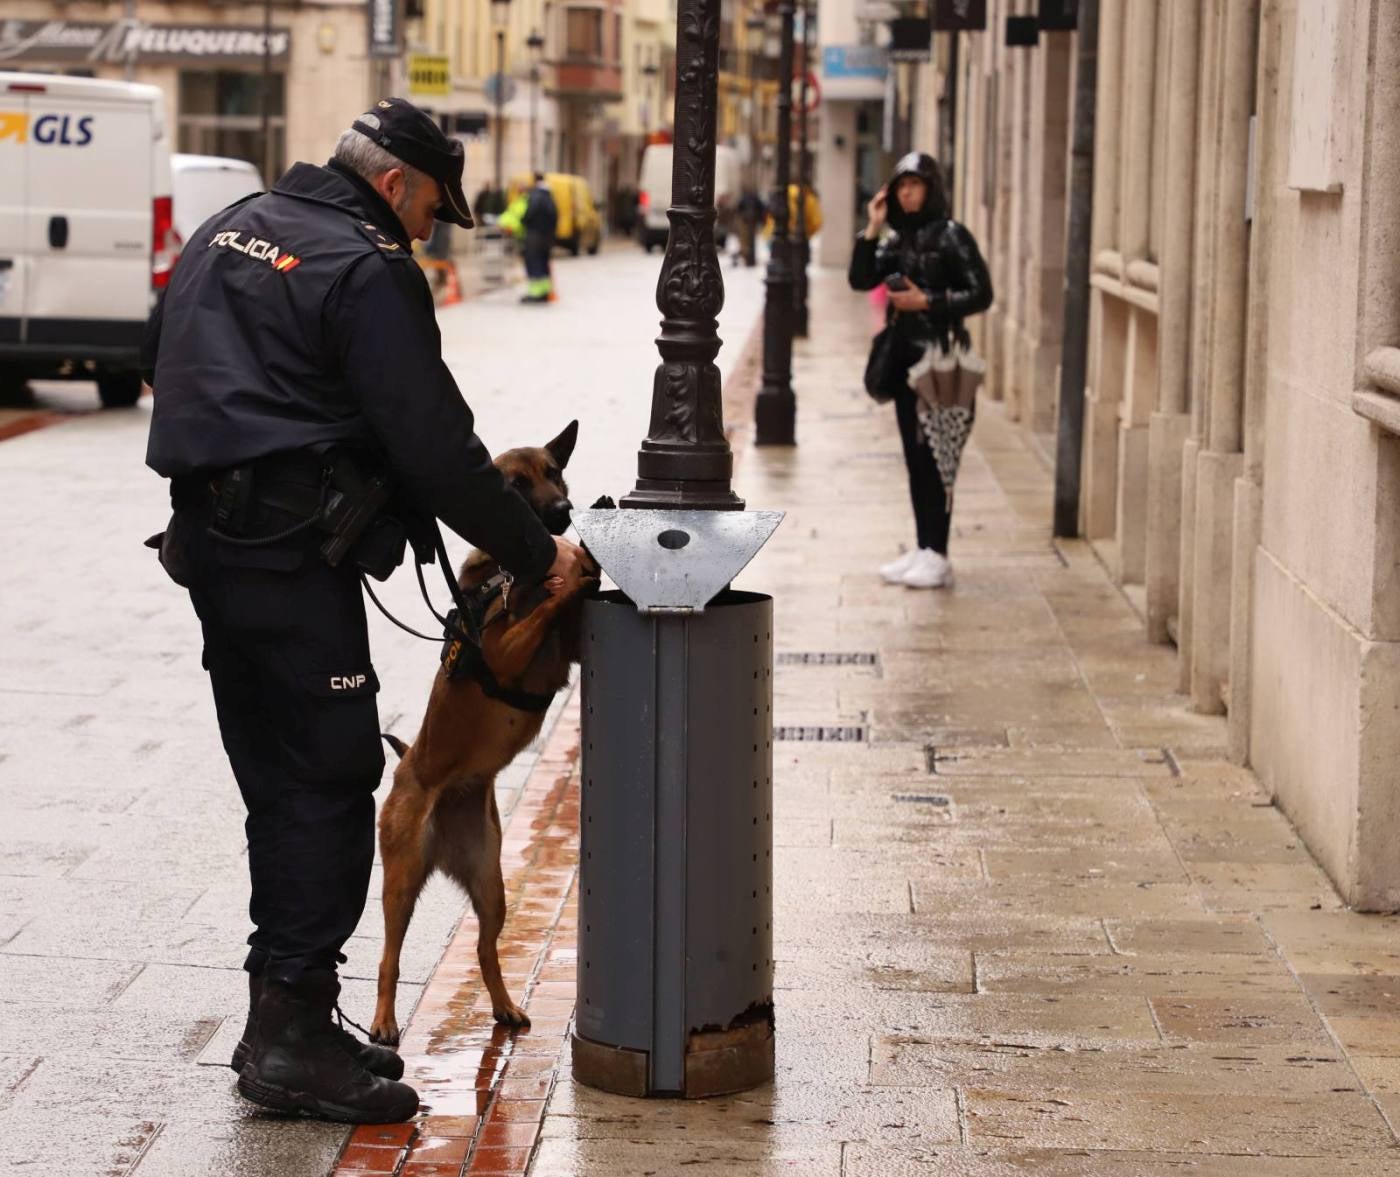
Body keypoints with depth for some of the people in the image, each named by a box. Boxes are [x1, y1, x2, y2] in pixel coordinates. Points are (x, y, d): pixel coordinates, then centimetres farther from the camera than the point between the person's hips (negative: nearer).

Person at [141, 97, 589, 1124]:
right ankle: (293, 1038, -7)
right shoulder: (369, 269, -12)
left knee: (276, 783, 14)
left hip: (208, 531, 9)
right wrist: (538, 555, -7)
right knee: (331, 780, -6)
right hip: (294, 555, -9)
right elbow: (435, 444, -15)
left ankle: (284, 1012, 19)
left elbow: (160, 357, 28)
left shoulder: (232, 229, 16)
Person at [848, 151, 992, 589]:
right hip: (905, 356, 7)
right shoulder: (897, 239, 12)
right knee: (914, 457, 10)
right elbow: (861, 279, 2)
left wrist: (926, 302, -15)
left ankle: (937, 556, -4)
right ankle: (922, 549, 16)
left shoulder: (951, 236, -8)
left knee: (934, 456, -7)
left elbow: (981, 294, -10)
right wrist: (872, 229, -5)